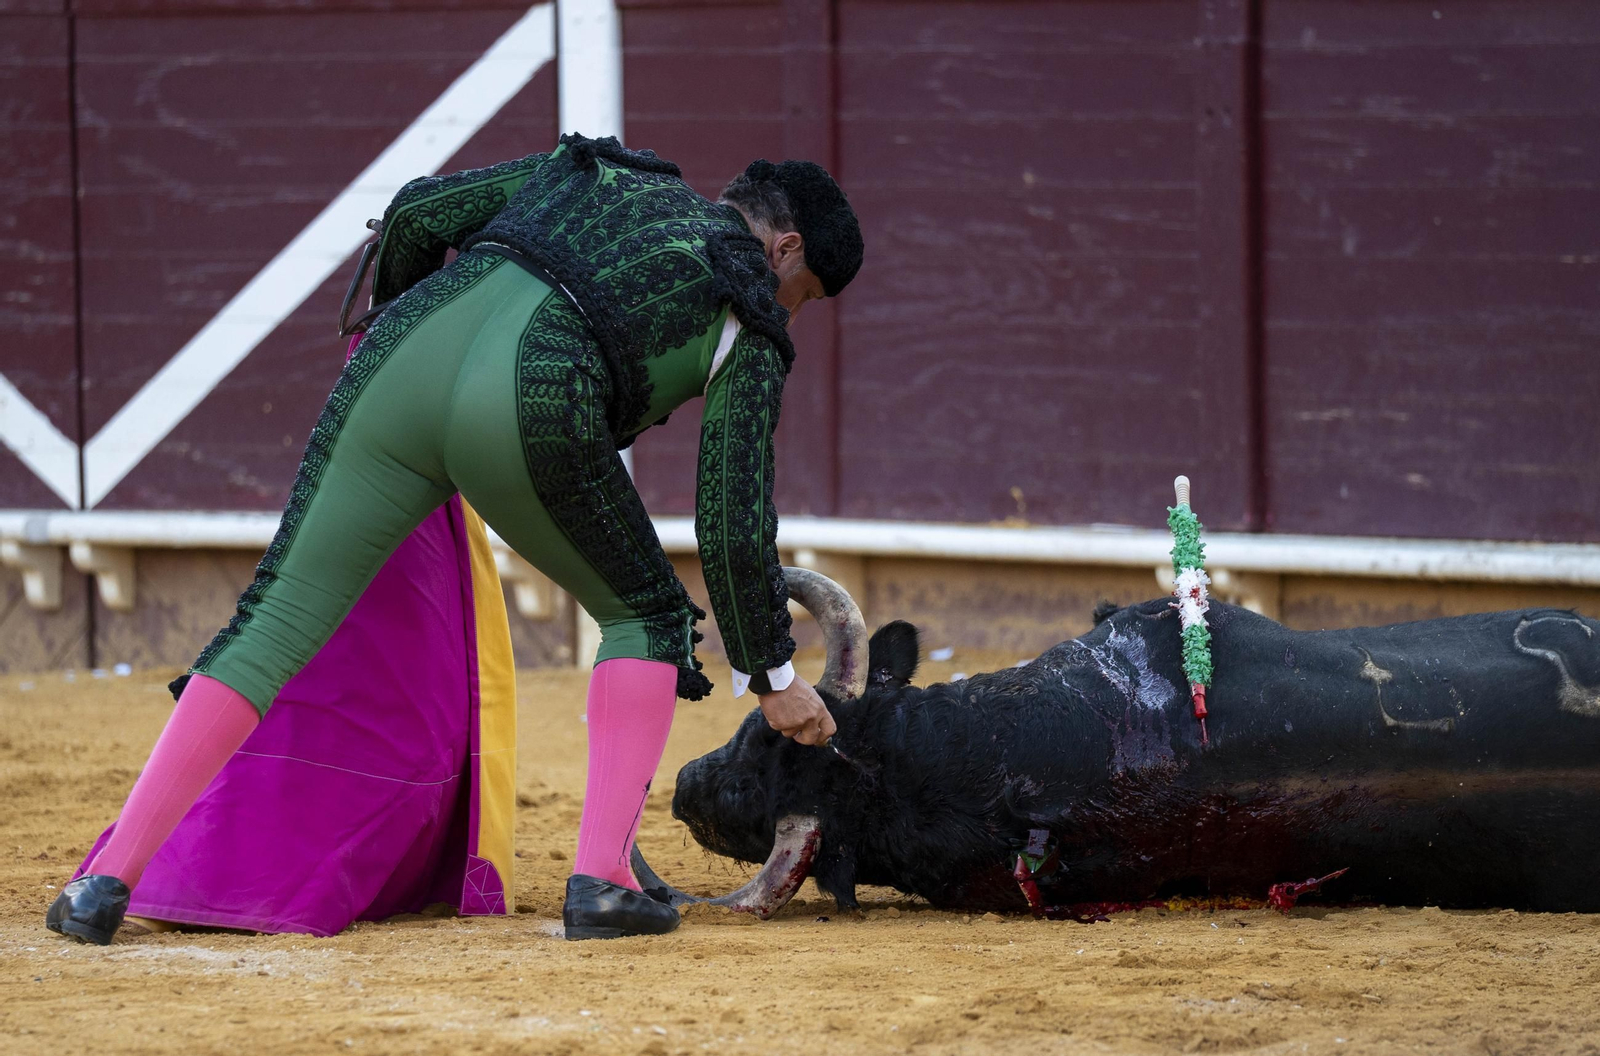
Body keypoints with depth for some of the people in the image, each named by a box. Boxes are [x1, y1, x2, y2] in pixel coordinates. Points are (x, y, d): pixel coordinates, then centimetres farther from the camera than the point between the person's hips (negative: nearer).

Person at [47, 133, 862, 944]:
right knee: (647, 616, 21)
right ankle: (600, 879, 6)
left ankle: (107, 884, 1)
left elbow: (419, 212, 26)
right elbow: (733, 521, 13)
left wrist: (395, 310, 45)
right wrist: (772, 675, 24)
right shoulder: (750, 326, 19)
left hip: (405, 358, 4)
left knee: (279, 624, 8)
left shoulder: (599, 171, 33)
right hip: (529, 412, -4)